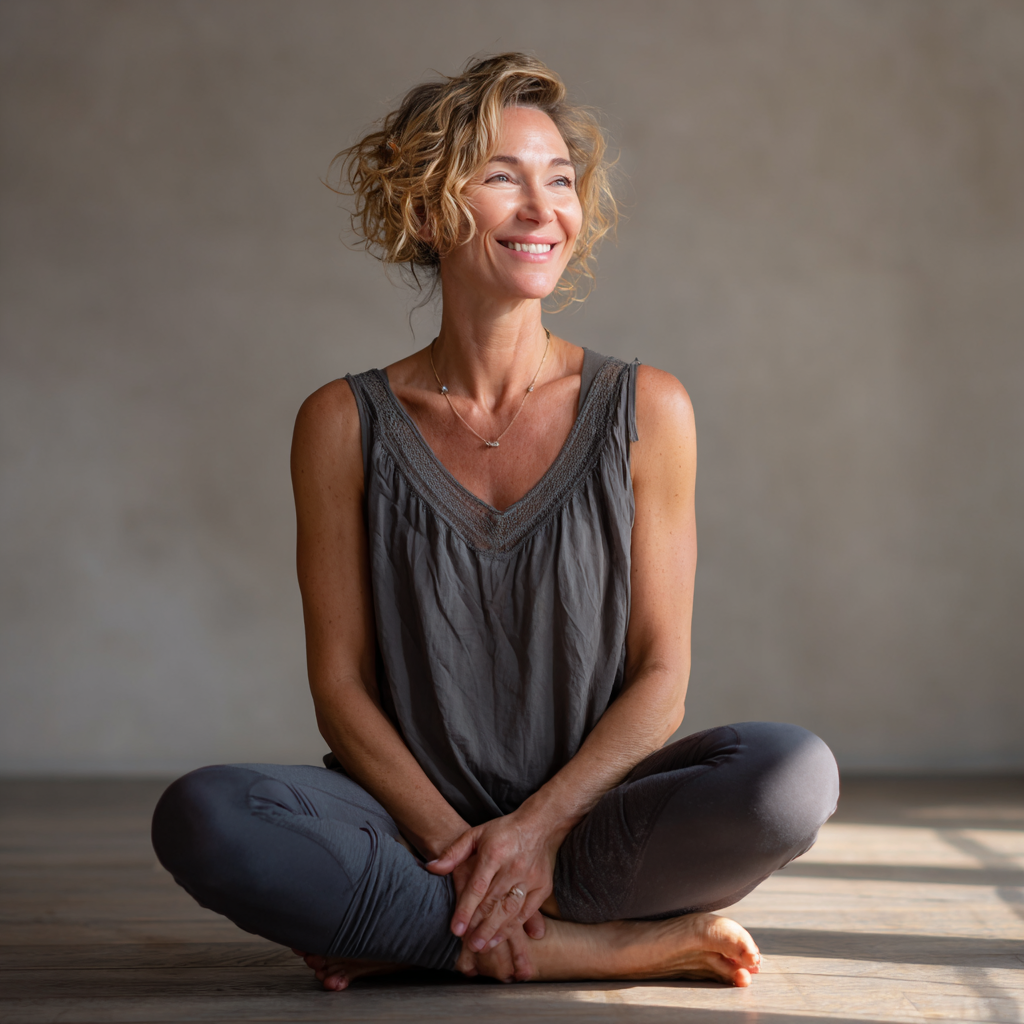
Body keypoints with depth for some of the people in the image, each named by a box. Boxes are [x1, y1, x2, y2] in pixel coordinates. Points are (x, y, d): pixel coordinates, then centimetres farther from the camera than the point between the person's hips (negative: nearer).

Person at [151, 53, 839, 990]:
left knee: (794, 773, -29)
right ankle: (623, 947, -22)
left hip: (589, 818, 0)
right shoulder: (346, 424, 1)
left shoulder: (645, 410, 1)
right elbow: (340, 682, 1)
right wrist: (449, 841, -14)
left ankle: (408, 932, -17)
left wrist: (539, 824, -14)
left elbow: (660, 675, 1)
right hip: (416, 822, 0)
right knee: (200, 819, -30)